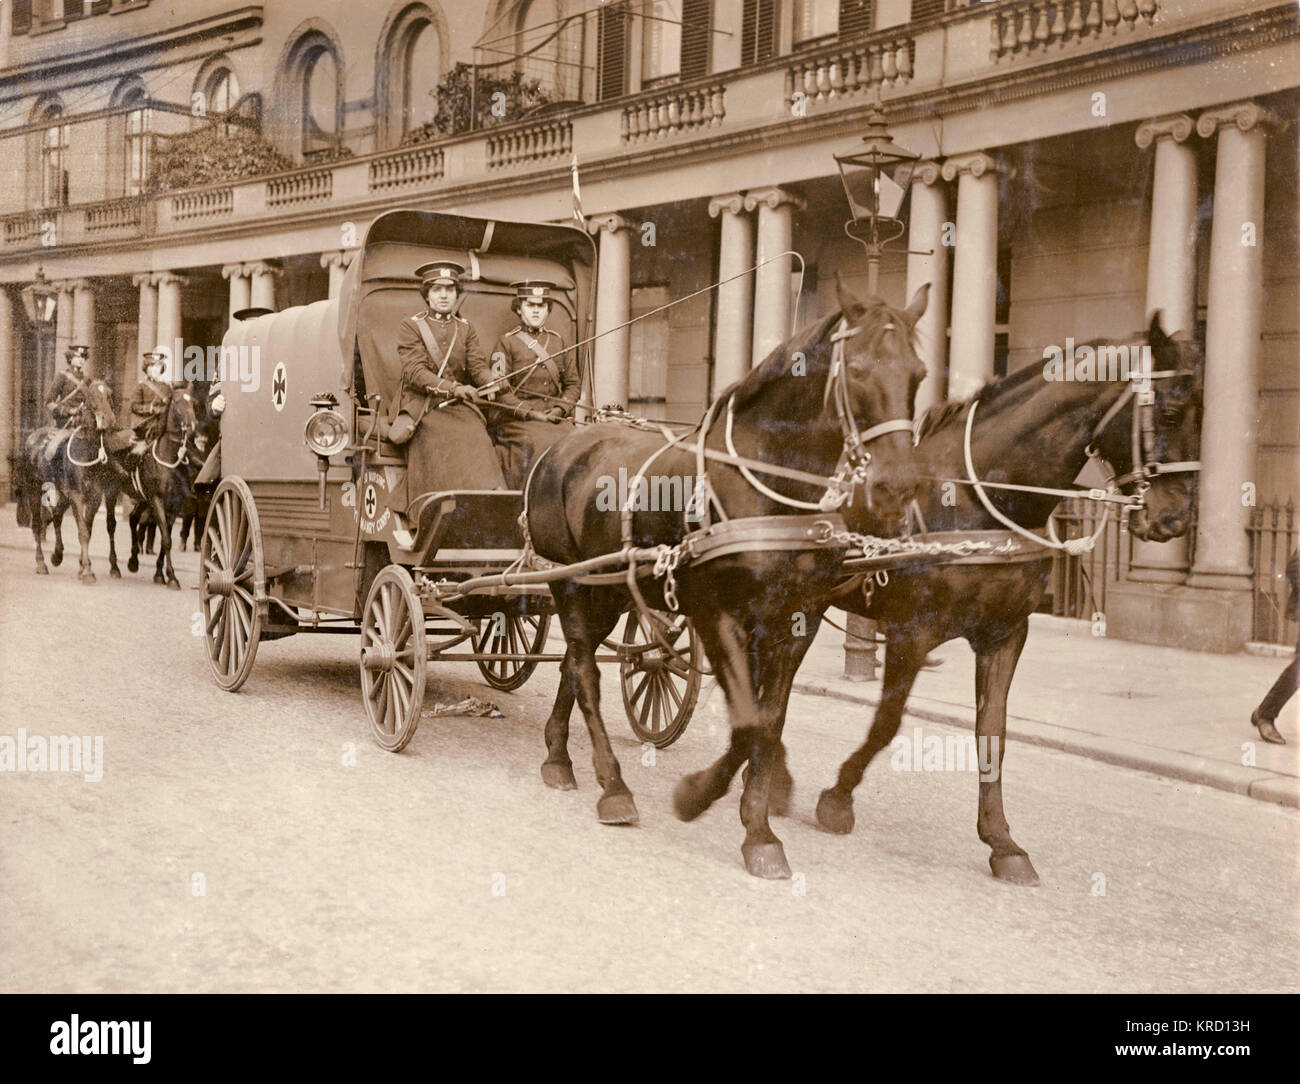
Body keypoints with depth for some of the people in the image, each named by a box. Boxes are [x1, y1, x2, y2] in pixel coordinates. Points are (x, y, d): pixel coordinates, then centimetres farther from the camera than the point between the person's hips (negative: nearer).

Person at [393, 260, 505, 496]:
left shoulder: (465, 328, 19)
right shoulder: (411, 326, 5)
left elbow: (477, 366, 6)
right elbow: (414, 372, -8)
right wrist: (454, 388, -22)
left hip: (459, 408, 3)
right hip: (423, 410, -3)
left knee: (477, 442, -21)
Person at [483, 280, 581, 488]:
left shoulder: (557, 341, 17)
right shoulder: (507, 342, 3)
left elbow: (573, 382, 17)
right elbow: (499, 390, -4)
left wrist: (560, 409, -2)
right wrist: (530, 412, -14)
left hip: (553, 417, 4)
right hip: (515, 418, -4)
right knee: (541, 444, -26)